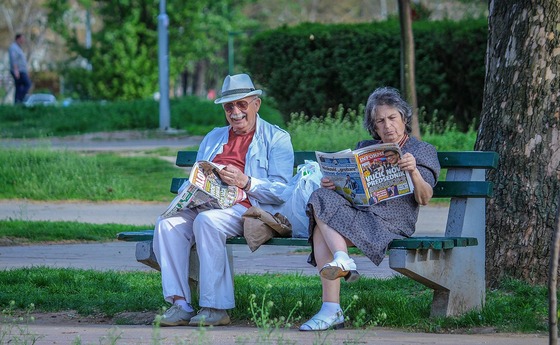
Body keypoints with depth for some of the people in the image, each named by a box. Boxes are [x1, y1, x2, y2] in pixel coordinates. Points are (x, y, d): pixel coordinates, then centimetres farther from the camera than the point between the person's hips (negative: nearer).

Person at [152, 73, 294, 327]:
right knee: (167, 224, -24)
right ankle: (180, 304, -29)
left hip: (247, 208, -6)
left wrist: (245, 182, -18)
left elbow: (281, 190, -3)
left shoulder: (276, 139, 10)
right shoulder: (213, 138, 29)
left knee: (207, 221, -36)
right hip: (206, 205, 6)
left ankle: (215, 307, -33)